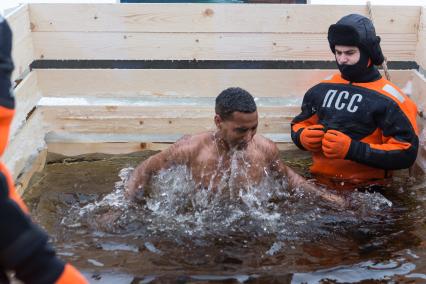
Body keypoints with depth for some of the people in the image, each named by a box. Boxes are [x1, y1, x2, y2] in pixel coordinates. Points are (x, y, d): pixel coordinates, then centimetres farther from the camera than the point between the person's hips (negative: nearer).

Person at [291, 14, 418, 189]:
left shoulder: (388, 99, -5)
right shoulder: (321, 89, 10)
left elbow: (406, 152, -10)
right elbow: (299, 125, 22)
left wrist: (352, 149, -19)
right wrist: (303, 137, -4)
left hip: (365, 191, -4)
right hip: (319, 184, 4)